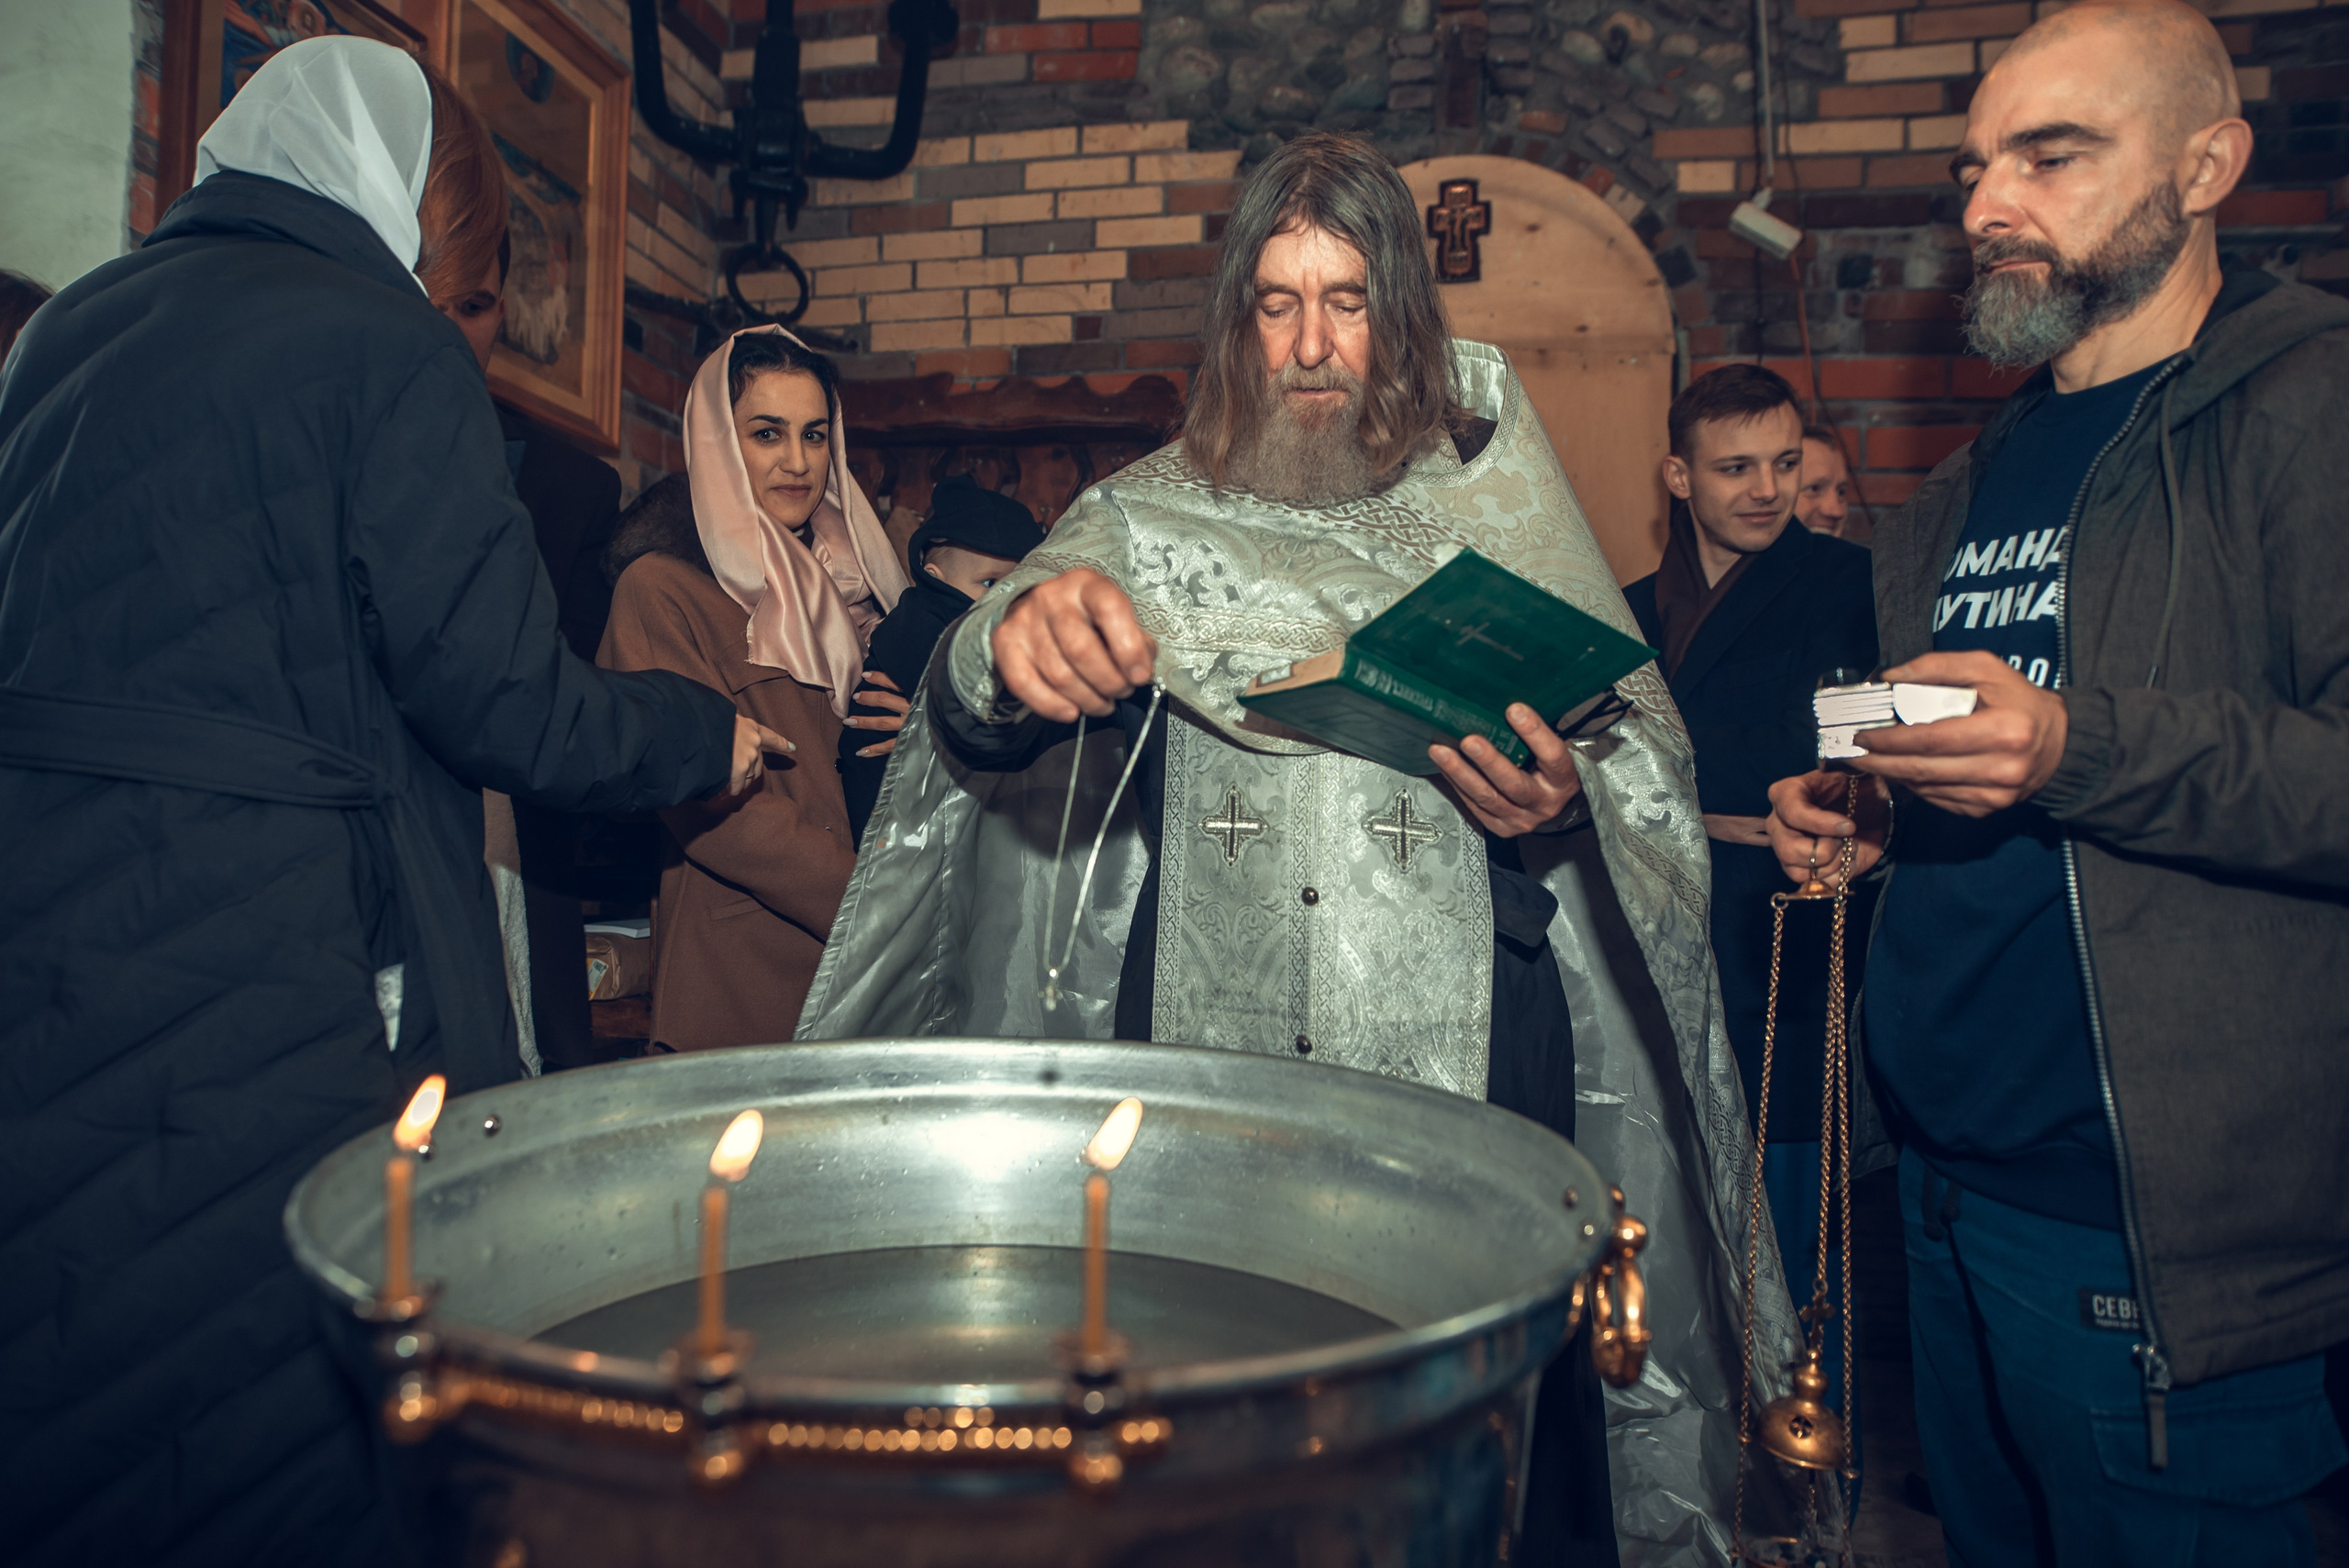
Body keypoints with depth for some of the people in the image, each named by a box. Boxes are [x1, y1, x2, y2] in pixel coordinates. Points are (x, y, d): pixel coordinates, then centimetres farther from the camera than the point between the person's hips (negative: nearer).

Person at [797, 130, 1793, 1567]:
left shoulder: (1499, 512, 9)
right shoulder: (1150, 520, 10)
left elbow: (1654, 791, 8)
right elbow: (977, 737, -4)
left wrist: (1561, 813, -15)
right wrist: (1017, 639, -26)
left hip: (1464, 1074, 0)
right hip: (1198, 1068, 1)